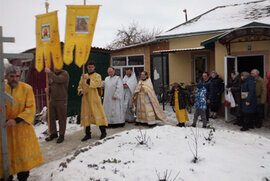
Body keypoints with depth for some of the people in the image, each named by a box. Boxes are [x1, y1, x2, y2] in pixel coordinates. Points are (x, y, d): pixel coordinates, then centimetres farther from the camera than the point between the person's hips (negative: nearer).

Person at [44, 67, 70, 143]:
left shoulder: (65, 74, -8)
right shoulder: (52, 74, 12)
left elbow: (58, 79, -28)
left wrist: (49, 72, -19)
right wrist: (48, 89, 1)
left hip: (61, 100, -6)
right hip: (52, 99, 6)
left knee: (62, 118, 1)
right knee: (51, 117, 12)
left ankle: (61, 135, 13)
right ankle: (53, 133, 28)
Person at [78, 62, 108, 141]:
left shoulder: (97, 76, 1)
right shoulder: (83, 76, 14)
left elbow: (96, 84, -17)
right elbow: (80, 86, 14)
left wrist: (88, 79, -26)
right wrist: (81, 91, -7)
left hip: (94, 99, -4)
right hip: (85, 99, 4)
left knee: (98, 113, -3)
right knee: (86, 115, 5)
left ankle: (103, 132, 11)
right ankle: (88, 134, 15)